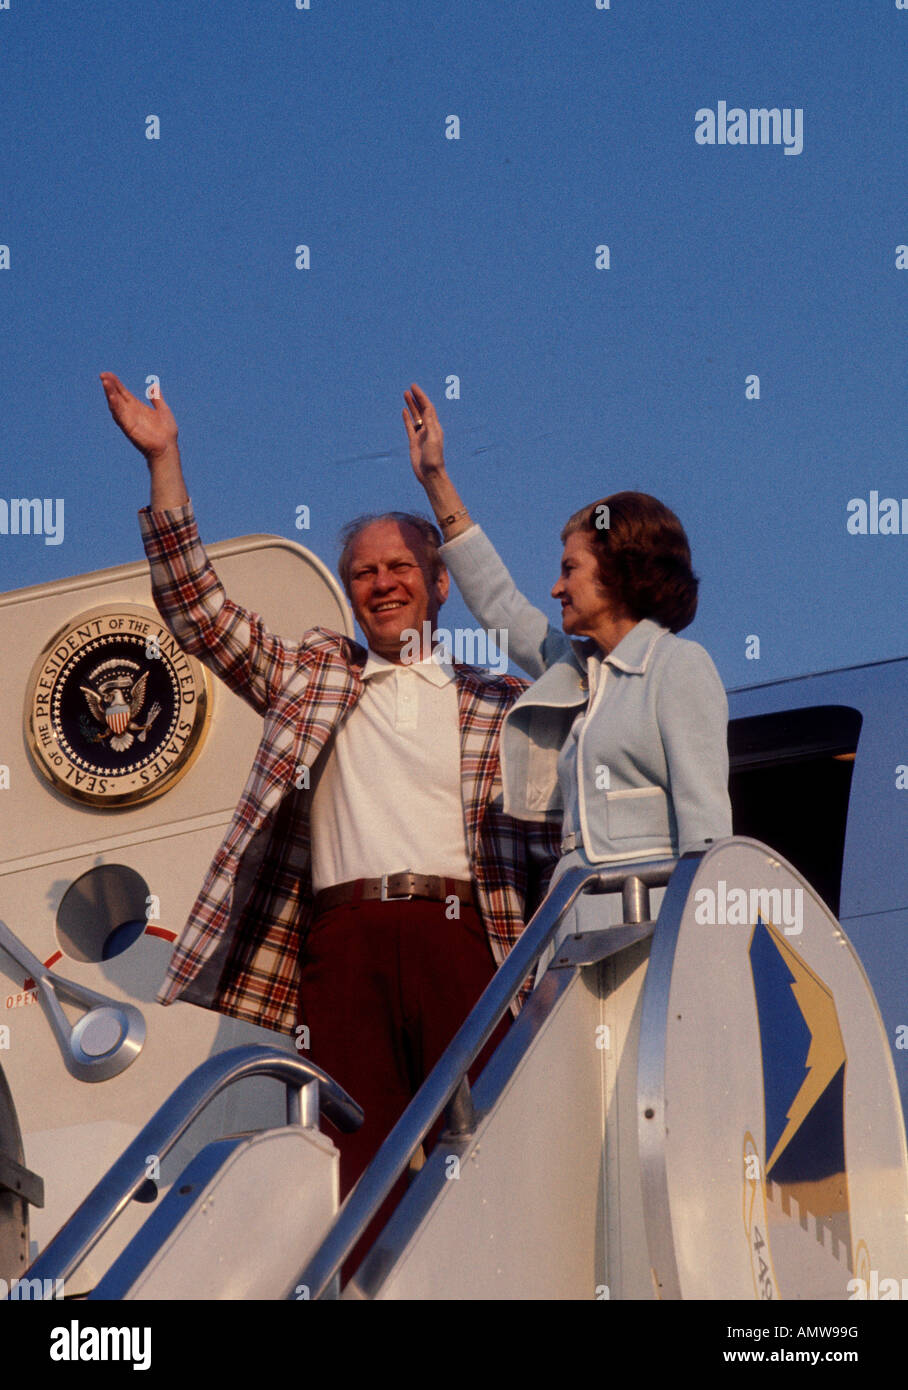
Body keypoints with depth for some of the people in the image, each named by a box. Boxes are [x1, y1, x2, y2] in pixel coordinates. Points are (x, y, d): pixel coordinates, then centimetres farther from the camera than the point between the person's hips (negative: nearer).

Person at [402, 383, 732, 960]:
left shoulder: (678, 664, 1)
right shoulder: (575, 669, 22)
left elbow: (704, 817, -7)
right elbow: (498, 603, 34)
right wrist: (437, 482, 35)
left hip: (653, 915, -6)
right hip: (580, 924, 6)